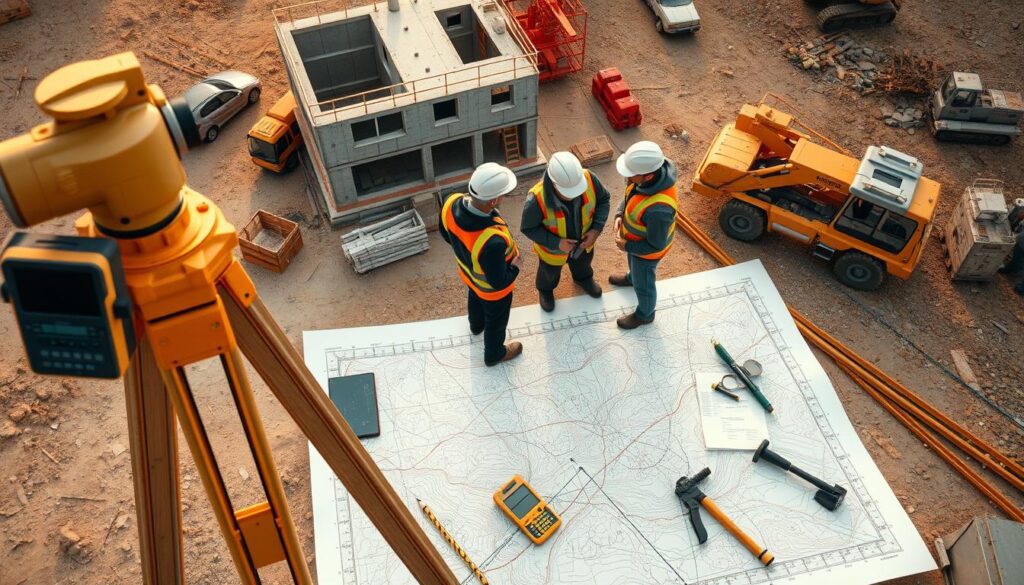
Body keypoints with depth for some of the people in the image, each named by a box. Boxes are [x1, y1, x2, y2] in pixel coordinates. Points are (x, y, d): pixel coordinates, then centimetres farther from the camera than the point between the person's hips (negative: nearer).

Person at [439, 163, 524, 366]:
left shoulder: (451, 203, -31)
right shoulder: (493, 242, -50)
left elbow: (446, 234, -8)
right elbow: (499, 282, -32)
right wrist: (516, 266, -13)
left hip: (468, 273, 6)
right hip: (492, 289, -6)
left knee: (475, 299, 39)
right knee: (496, 322, 27)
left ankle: (476, 325, 72)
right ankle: (494, 354, 58)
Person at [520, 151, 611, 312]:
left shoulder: (588, 179, -34)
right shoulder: (538, 199, -42)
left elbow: (603, 200, -14)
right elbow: (528, 228, -25)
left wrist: (596, 229, -24)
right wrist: (556, 243, -32)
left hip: (583, 239, 3)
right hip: (552, 247, -3)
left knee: (582, 262, 36)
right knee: (550, 272, 30)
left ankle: (583, 278, 70)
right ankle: (545, 289, 65)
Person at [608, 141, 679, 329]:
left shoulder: (658, 208, -48)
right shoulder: (650, 170, -25)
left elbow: (655, 245, -30)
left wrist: (627, 246, -17)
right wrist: (620, 214, -13)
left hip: (647, 249, -7)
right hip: (636, 235, 7)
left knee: (643, 283, 23)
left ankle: (644, 314, 53)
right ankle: (632, 277, 72)